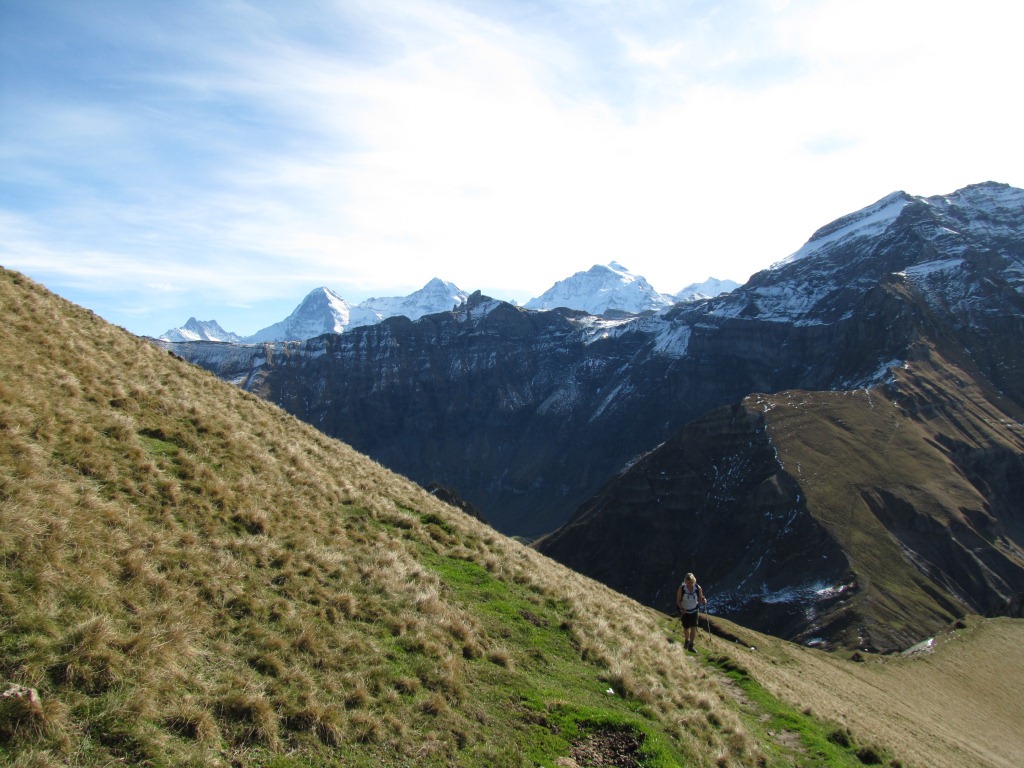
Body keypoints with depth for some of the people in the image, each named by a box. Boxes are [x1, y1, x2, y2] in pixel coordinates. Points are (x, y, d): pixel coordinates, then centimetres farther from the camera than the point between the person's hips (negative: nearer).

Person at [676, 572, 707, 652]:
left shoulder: (698, 588, -20)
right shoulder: (681, 588, -24)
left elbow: (700, 600, -7)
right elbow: (678, 600, -14)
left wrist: (704, 601, -30)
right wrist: (681, 608, -32)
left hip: (694, 611, 1)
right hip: (685, 611, -1)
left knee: (693, 628, 2)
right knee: (686, 628, 13)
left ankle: (691, 646, 19)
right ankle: (687, 641, 44)